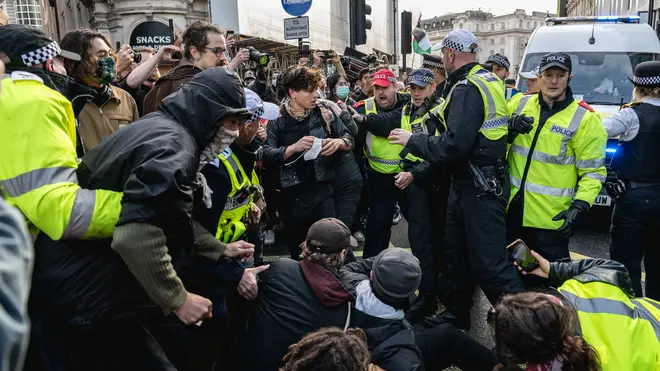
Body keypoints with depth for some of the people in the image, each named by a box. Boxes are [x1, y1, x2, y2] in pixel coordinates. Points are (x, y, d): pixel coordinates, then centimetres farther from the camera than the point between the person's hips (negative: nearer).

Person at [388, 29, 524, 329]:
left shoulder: (468, 88, -19)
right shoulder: (489, 80, 12)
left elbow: (455, 144, -28)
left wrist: (412, 141, -15)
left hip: (479, 188, -10)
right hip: (467, 183, 10)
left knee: (488, 262, -5)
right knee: (455, 251, 18)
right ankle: (457, 314, 33)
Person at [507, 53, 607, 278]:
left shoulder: (585, 119, -8)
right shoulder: (519, 104, 3)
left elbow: (593, 172, -7)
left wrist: (579, 207, -18)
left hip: (551, 218, -4)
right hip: (513, 209, 4)